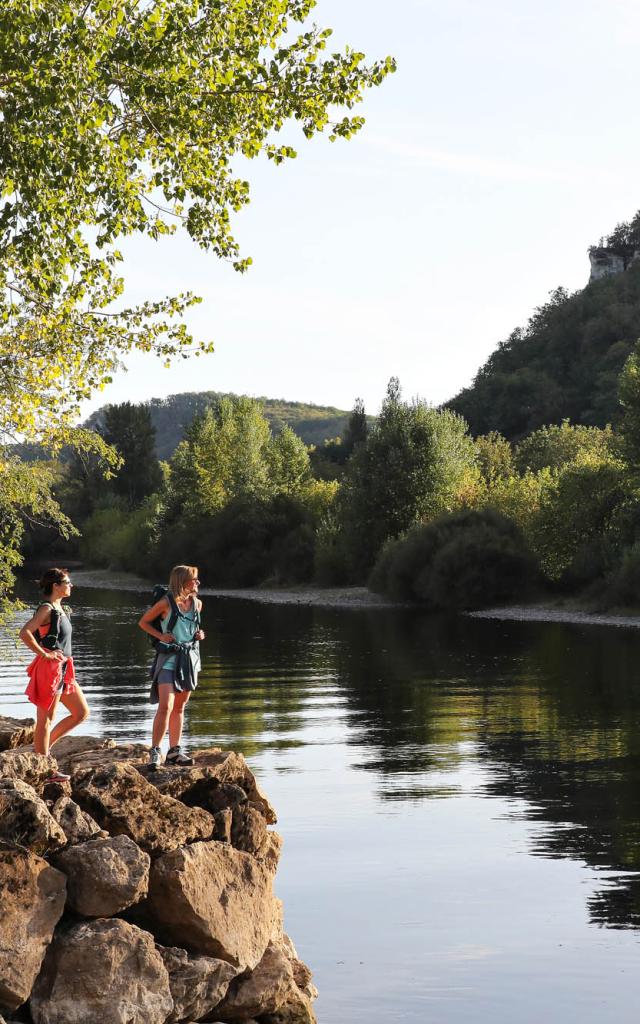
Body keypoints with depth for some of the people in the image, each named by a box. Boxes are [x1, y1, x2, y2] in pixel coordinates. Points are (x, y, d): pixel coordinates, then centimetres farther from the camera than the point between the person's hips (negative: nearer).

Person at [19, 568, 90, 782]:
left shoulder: (59, 608, 14)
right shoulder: (46, 609, -13)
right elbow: (25, 633, -25)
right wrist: (44, 654, -20)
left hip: (63, 670, 10)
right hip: (49, 669, -10)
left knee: (82, 713, 11)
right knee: (46, 719, -2)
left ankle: (42, 747, 17)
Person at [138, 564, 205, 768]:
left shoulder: (197, 603, 7)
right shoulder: (166, 603, -10)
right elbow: (143, 622, -1)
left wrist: (199, 635, 3)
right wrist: (161, 635, -14)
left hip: (190, 657, 6)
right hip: (169, 657, -6)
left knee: (179, 707, 12)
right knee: (165, 706, -15)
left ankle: (174, 751, 18)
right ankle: (155, 751, -11)